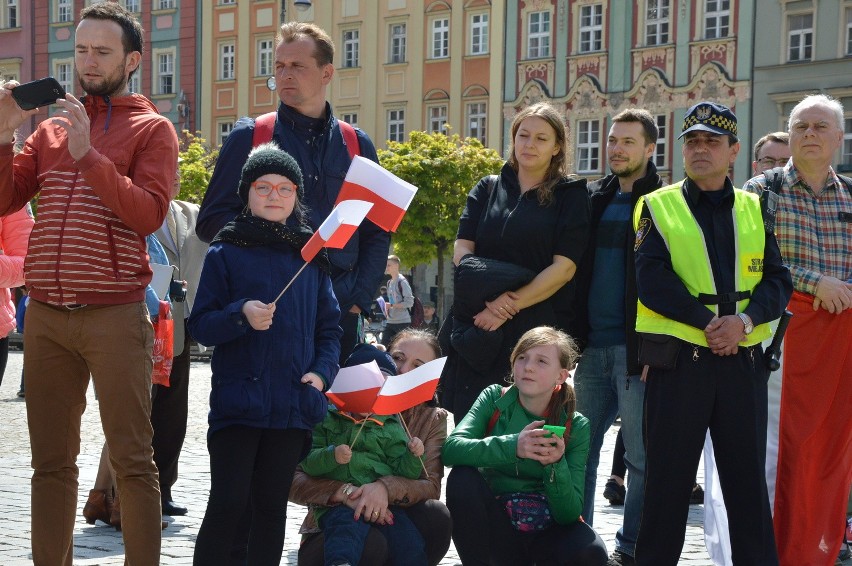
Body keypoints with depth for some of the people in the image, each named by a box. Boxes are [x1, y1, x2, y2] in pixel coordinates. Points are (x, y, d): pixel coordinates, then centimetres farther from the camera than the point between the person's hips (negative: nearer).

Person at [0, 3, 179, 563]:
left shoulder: (152, 129, 5)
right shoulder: (53, 125, 17)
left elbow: (150, 212, -10)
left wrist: (88, 154, -15)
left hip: (115, 314, -4)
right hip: (46, 314, 4)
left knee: (131, 458, -3)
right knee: (51, 460, 6)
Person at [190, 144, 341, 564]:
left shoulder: (311, 258, 11)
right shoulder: (225, 253, 2)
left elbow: (329, 327, 13)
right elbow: (200, 325, -2)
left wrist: (321, 372, -4)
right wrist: (241, 315, -19)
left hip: (292, 404, 3)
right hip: (237, 400, -3)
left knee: (271, 506, 9)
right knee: (228, 502, -8)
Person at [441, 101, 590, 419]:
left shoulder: (570, 196, 5)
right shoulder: (487, 190, 15)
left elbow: (564, 267, -5)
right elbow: (462, 249, 5)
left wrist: (511, 304, -14)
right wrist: (490, 294, -13)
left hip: (540, 330, -3)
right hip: (479, 329, 3)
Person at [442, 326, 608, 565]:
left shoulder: (576, 426, -6)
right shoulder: (494, 398, -5)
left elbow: (569, 514, -13)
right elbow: (451, 448, -24)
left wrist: (556, 465, -32)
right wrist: (512, 446, -39)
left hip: (547, 533, 0)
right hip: (496, 529, 0)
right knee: (462, 478, -27)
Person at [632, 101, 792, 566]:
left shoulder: (755, 210, 11)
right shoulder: (658, 207, 3)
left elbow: (778, 281, 4)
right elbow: (652, 280, -9)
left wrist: (744, 320, -15)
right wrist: (707, 321, -18)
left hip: (743, 361, 2)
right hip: (677, 360, -2)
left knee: (748, 477, 7)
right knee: (667, 477, 3)